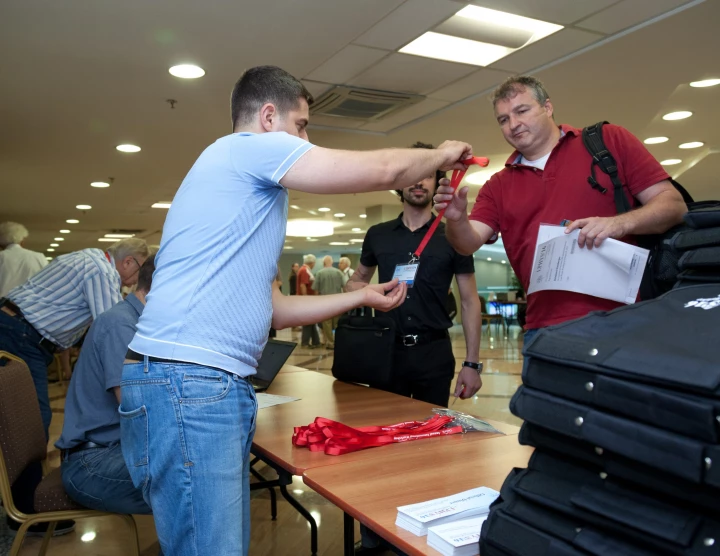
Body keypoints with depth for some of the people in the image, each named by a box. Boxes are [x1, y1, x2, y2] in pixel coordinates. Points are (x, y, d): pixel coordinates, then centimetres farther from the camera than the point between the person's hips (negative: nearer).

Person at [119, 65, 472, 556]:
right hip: (188, 385, -10)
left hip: (219, 387, 10)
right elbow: (383, 171, -7)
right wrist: (442, 155, 14)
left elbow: (269, 308, 24)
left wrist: (362, 297, 27)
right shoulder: (250, 147, -4)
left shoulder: (251, 185, 25)